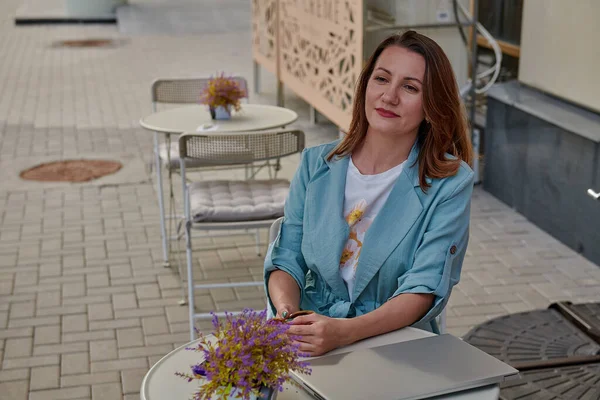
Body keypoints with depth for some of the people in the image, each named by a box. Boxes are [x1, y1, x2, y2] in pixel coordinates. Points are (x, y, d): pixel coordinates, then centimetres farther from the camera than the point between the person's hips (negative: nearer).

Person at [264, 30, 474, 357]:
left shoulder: (450, 183, -4)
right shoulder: (316, 164, 7)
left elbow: (424, 289, -11)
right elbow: (286, 259, 7)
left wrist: (346, 331, -27)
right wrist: (286, 311, -15)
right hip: (308, 334, 3)